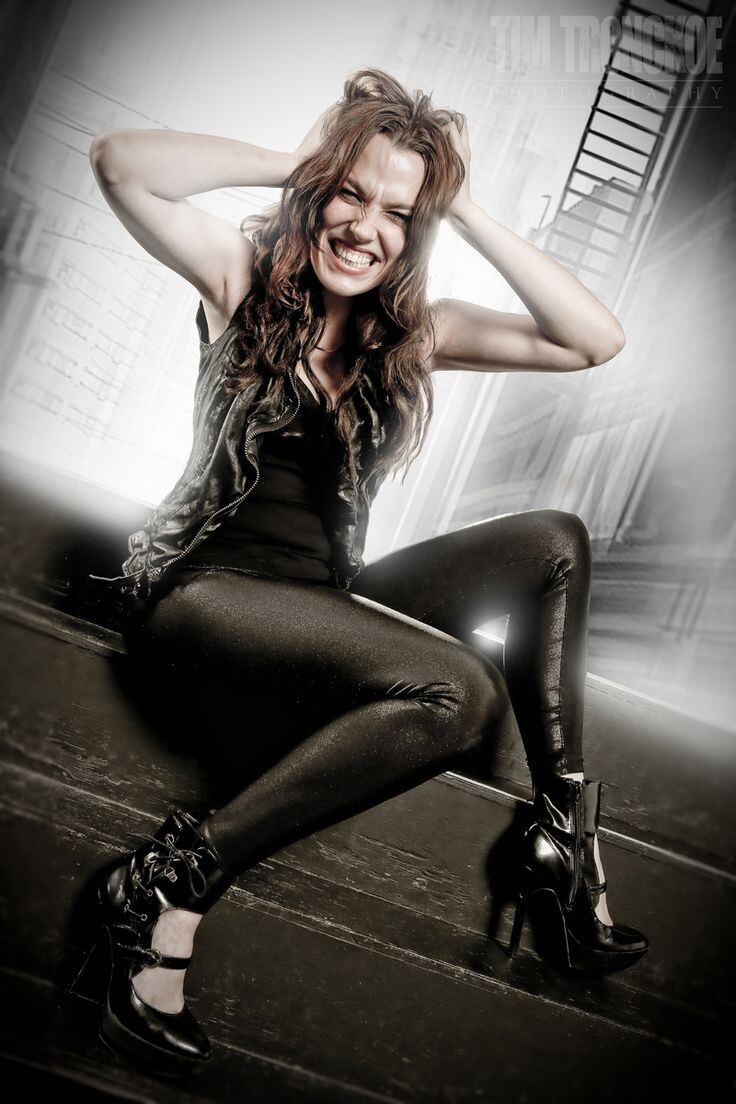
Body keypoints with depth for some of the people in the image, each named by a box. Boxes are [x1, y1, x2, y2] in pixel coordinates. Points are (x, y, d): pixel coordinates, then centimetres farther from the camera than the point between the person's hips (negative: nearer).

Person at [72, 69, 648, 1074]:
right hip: (204, 584, -6)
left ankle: (561, 830, -1)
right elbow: (119, 162, -17)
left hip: (327, 596, 6)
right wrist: (293, 162, -9)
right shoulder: (244, 276, 0)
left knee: (555, 543, -2)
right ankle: (169, 886, -24)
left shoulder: (417, 332, 8)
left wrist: (466, 213, -4)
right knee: (465, 690, -29)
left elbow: (596, 339, -1)